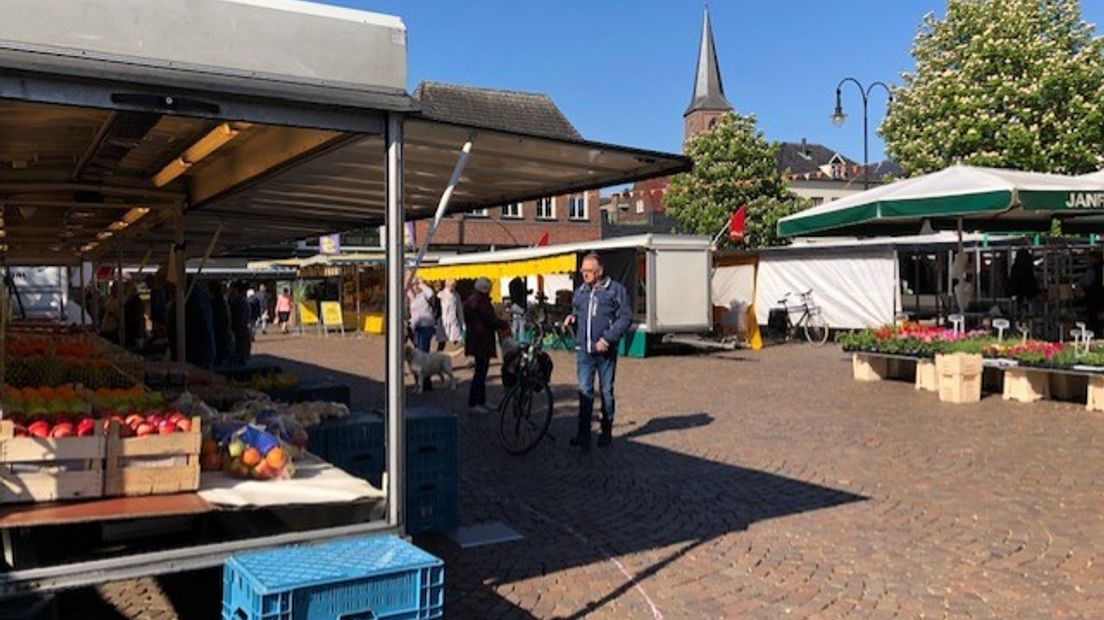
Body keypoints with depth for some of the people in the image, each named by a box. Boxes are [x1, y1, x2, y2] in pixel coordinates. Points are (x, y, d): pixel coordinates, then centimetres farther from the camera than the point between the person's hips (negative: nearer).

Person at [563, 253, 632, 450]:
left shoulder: (616, 289, 0)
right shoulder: (579, 292, 14)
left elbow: (625, 317, -5)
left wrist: (607, 338, -14)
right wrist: (571, 318, 2)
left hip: (606, 350, -3)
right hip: (584, 350, 3)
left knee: (606, 391, 8)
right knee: (585, 391, -3)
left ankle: (606, 431, 20)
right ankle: (583, 434, -4)